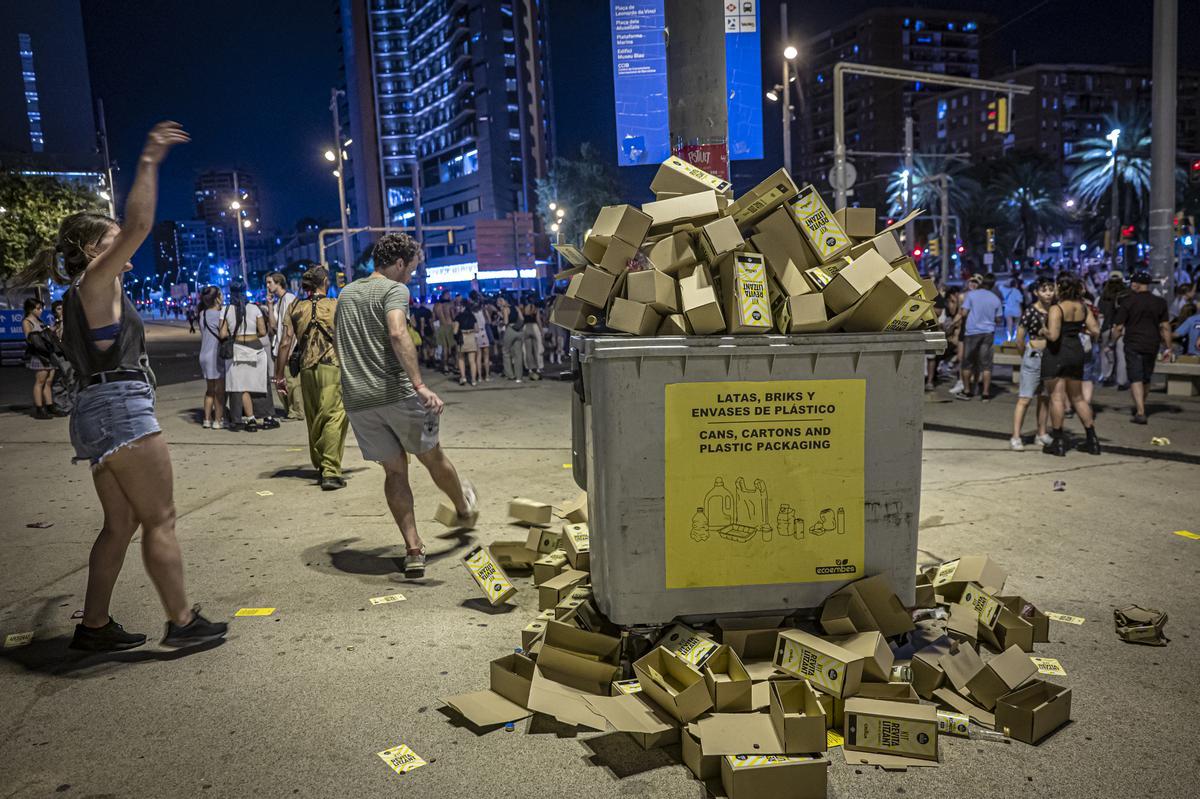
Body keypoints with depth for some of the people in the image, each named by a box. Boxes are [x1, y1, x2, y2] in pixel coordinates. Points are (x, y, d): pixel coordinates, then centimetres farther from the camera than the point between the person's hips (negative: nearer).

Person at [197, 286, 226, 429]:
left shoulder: (202, 314, 9)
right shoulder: (219, 315, -14)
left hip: (204, 356, 8)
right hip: (216, 355, -8)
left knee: (210, 390, 16)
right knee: (220, 390, 0)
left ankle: (207, 419, 17)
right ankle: (218, 420, 1)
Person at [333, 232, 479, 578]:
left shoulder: (345, 294, 20)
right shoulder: (394, 290, -4)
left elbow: (340, 347, 27)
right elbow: (398, 334, -23)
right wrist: (420, 385, -29)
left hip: (356, 400, 6)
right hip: (395, 392, -6)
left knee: (395, 471, 10)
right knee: (432, 455, 15)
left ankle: (414, 551, 4)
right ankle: (465, 509, 39)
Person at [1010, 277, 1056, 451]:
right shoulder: (1030, 312, -12)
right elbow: (1019, 340, -6)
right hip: (1034, 357, -6)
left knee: (1045, 398, 13)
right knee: (1025, 398, -7)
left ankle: (1042, 435, 23)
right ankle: (1015, 437, -6)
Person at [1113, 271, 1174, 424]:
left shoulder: (1128, 302, -8)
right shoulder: (1160, 302, 3)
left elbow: (1118, 327, -8)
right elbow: (1165, 327, 2)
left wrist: (1117, 335, 12)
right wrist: (1168, 348, 6)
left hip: (1133, 345, -4)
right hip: (1152, 345, 4)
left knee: (1136, 379, -5)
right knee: (1146, 378, 19)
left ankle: (1140, 413, -15)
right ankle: (1140, 406, 36)